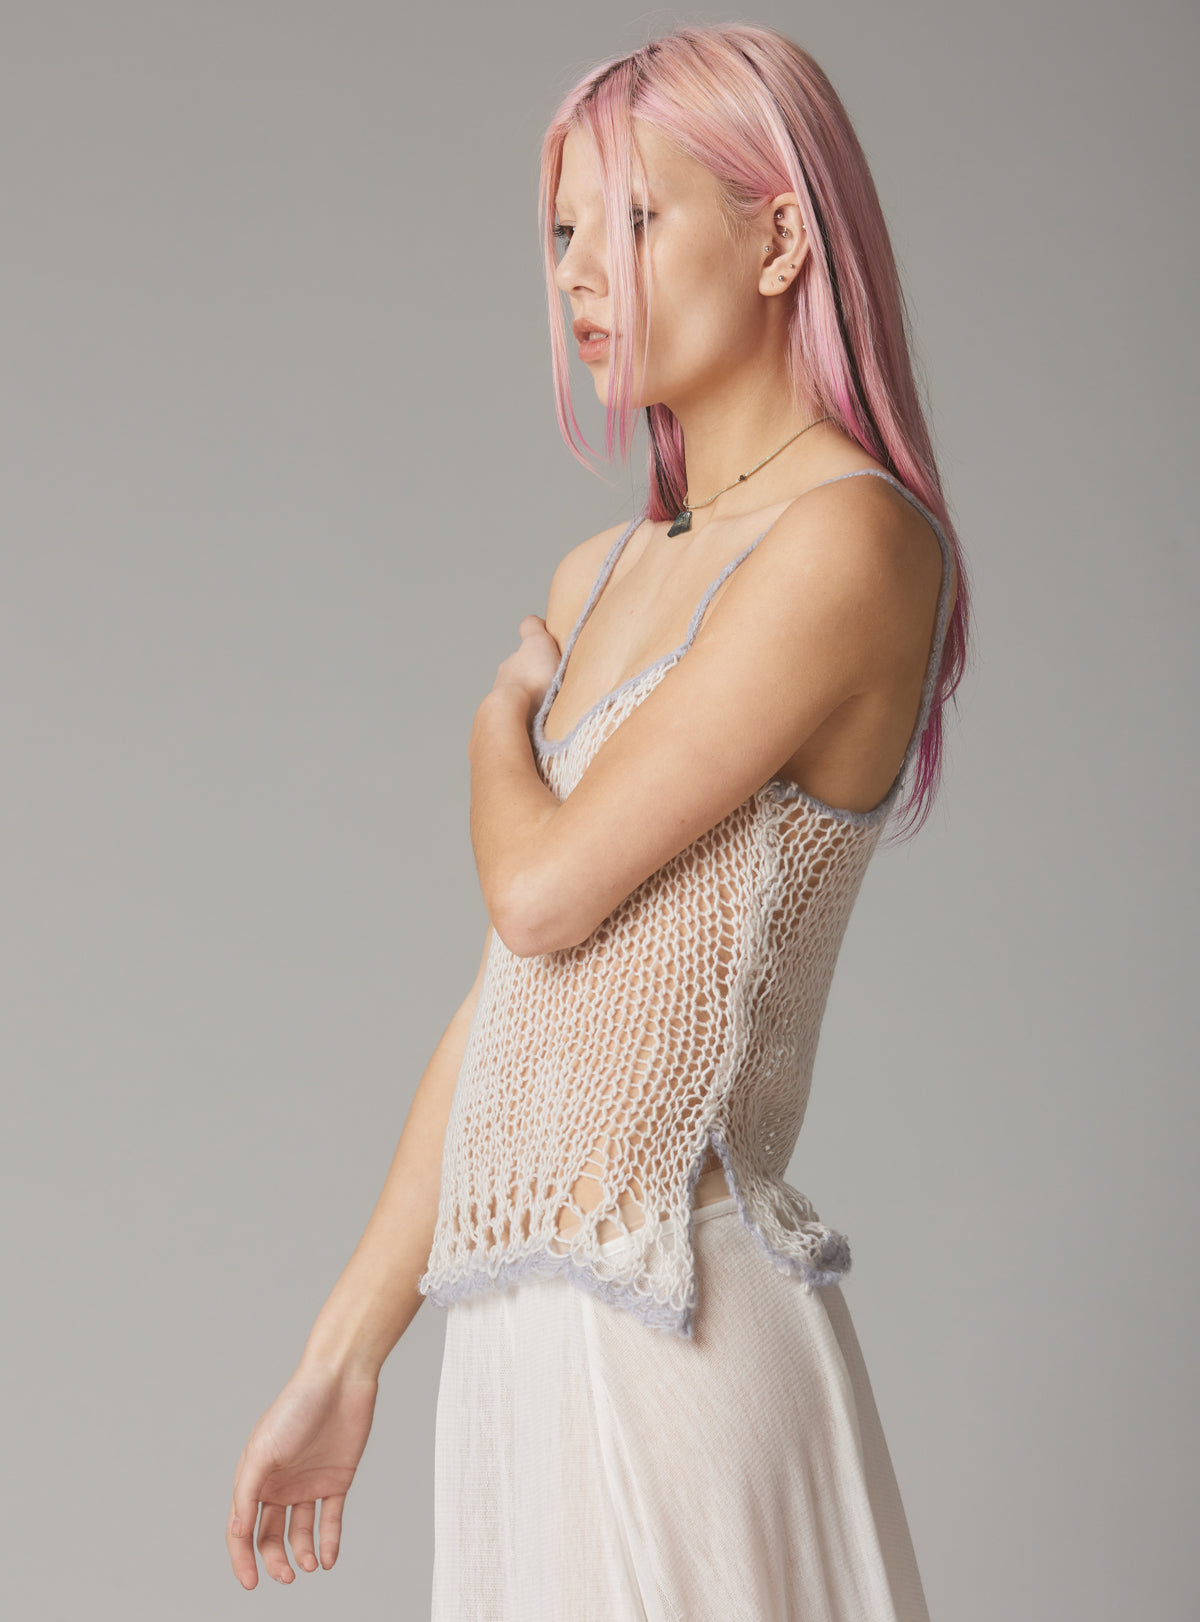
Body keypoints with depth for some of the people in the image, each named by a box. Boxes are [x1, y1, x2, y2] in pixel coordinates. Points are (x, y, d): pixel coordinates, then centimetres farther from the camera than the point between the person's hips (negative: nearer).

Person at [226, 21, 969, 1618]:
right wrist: (345, 1357, 14)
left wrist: (502, 720, 7)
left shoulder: (848, 542, -12)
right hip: (524, 1323, 7)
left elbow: (547, 891, -15)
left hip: (665, 1334, -7)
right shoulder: (598, 578, 12)